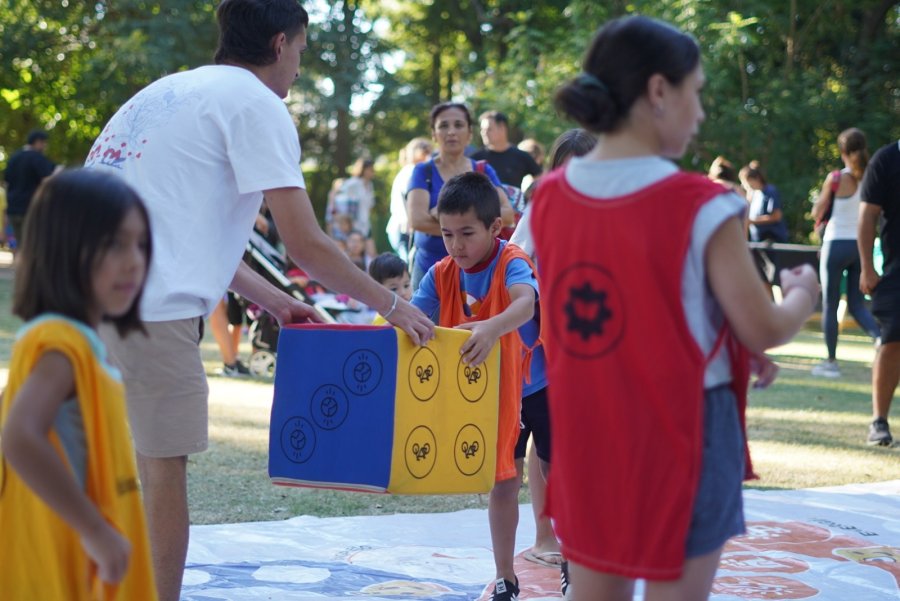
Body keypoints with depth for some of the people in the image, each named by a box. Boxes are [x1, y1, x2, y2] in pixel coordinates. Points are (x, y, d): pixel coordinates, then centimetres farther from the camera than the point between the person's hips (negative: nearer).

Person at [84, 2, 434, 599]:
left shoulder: (174, 90, 24)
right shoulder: (256, 103, -2)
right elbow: (307, 246, -6)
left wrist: (276, 302, 29)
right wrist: (393, 305, 6)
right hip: (149, 305, -8)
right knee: (164, 466, 1)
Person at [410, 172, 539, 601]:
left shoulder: (511, 263, -22)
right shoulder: (442, 274, -4)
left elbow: (525, 303, -43)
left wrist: (493, 328, -62)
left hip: (535, 383, -5)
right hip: (473, 395, 5)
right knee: (501, 481, 11)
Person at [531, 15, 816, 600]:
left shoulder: (549, 198, 0)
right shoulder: (700, 207, -17)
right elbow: (764, 332, -9)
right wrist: (804, 293, 12)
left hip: (586, 434, 5)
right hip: (681, 432, -5)